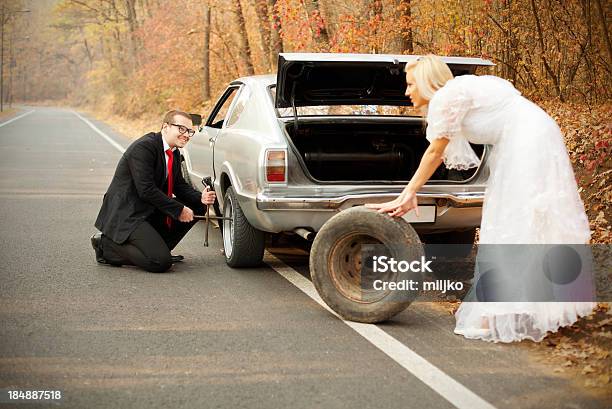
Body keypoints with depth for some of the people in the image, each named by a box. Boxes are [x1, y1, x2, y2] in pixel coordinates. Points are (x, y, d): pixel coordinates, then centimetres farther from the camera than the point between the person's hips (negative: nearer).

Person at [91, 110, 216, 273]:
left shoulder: (174, 154, 10)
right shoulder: (143, 147, -19)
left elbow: (180, 186, 15)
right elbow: (146, 190, -24)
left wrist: (200, 198, -5)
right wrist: (178, 209, -20)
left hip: (152, 211, 10)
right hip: (126, 215, -10)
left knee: (197, 208, 6)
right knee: (161, 262, -23)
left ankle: (158, 247, 7)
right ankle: (107, 245, -6)